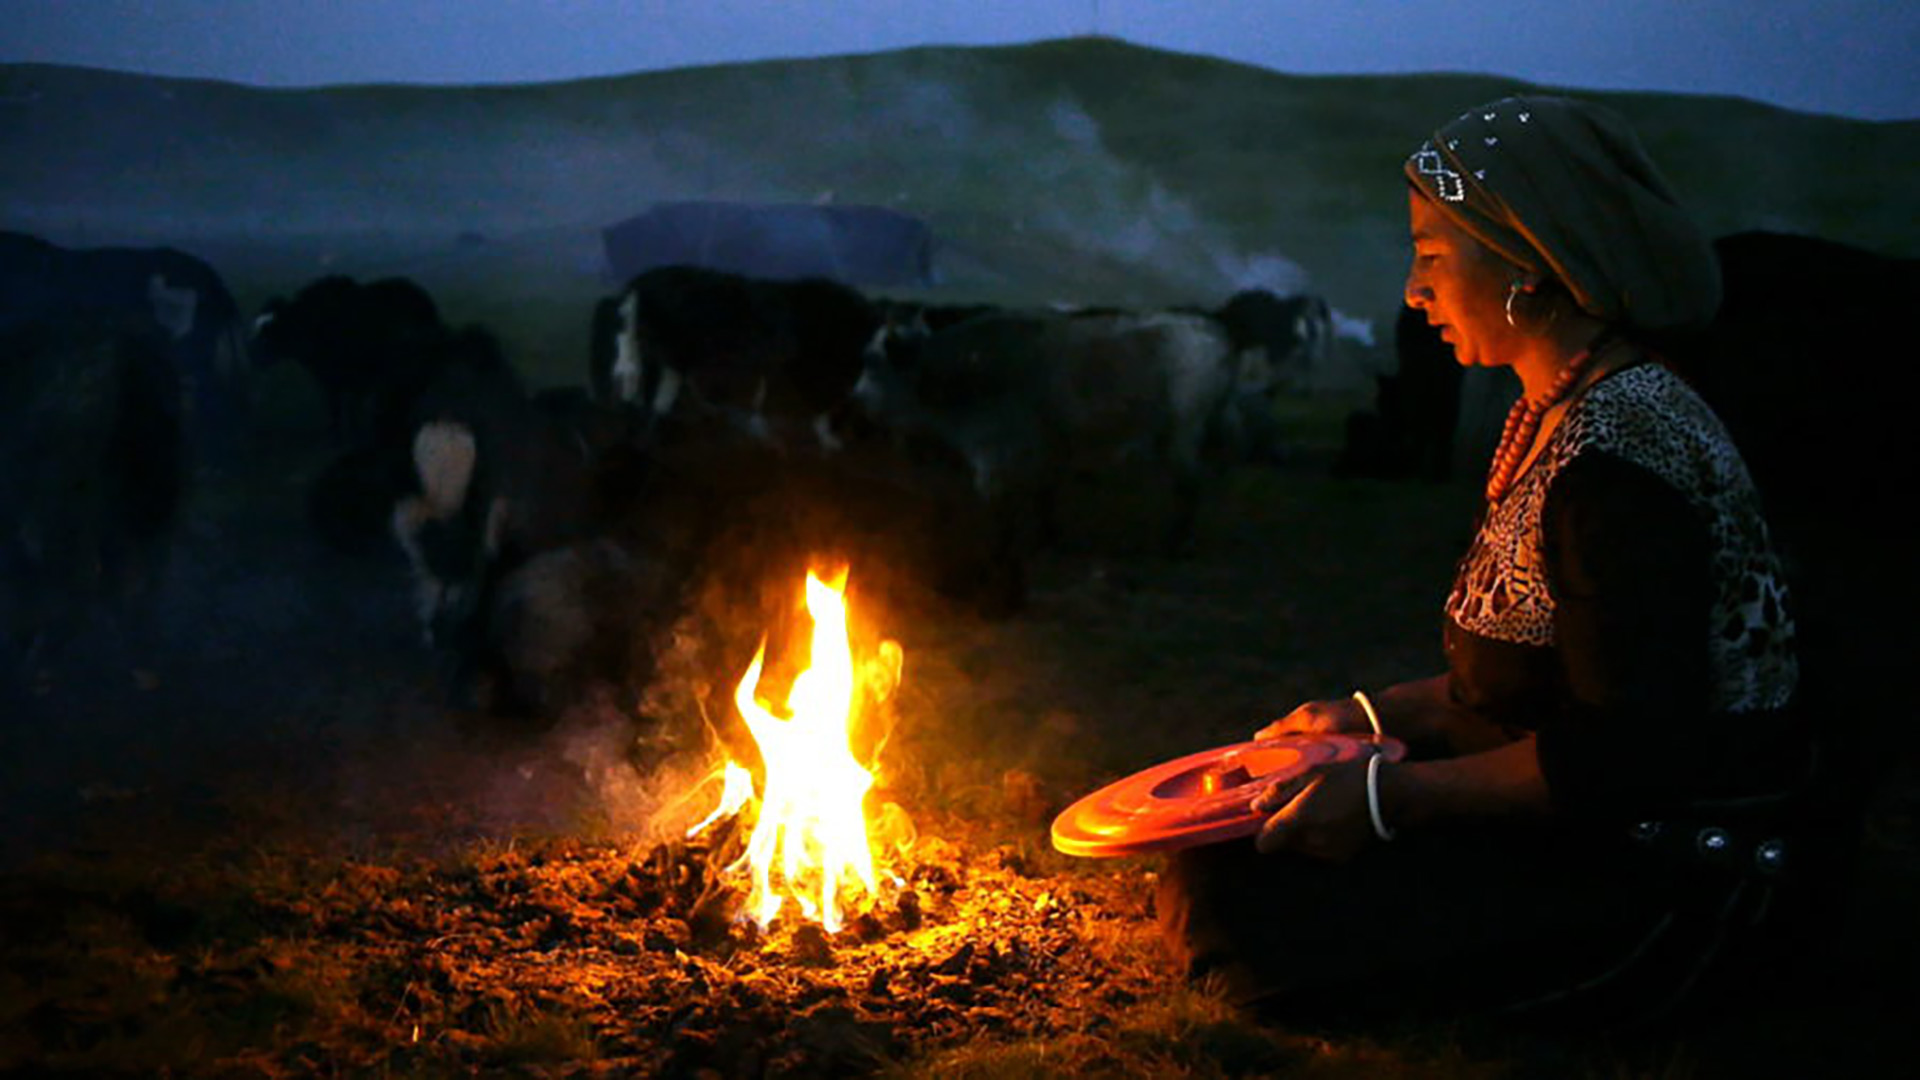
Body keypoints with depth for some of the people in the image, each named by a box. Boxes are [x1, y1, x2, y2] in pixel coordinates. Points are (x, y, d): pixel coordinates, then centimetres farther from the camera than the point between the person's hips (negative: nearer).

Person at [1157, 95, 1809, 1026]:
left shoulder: (1619, 456, -23)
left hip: (1643, 879, -10)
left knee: (1231, 905, -14)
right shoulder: (1554, 417, 9)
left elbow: (1627, 754, -27)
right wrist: (1372, 717, 14)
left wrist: (1391, 798, -21)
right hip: (1584, 837, 10)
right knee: (1215, 858, 10)